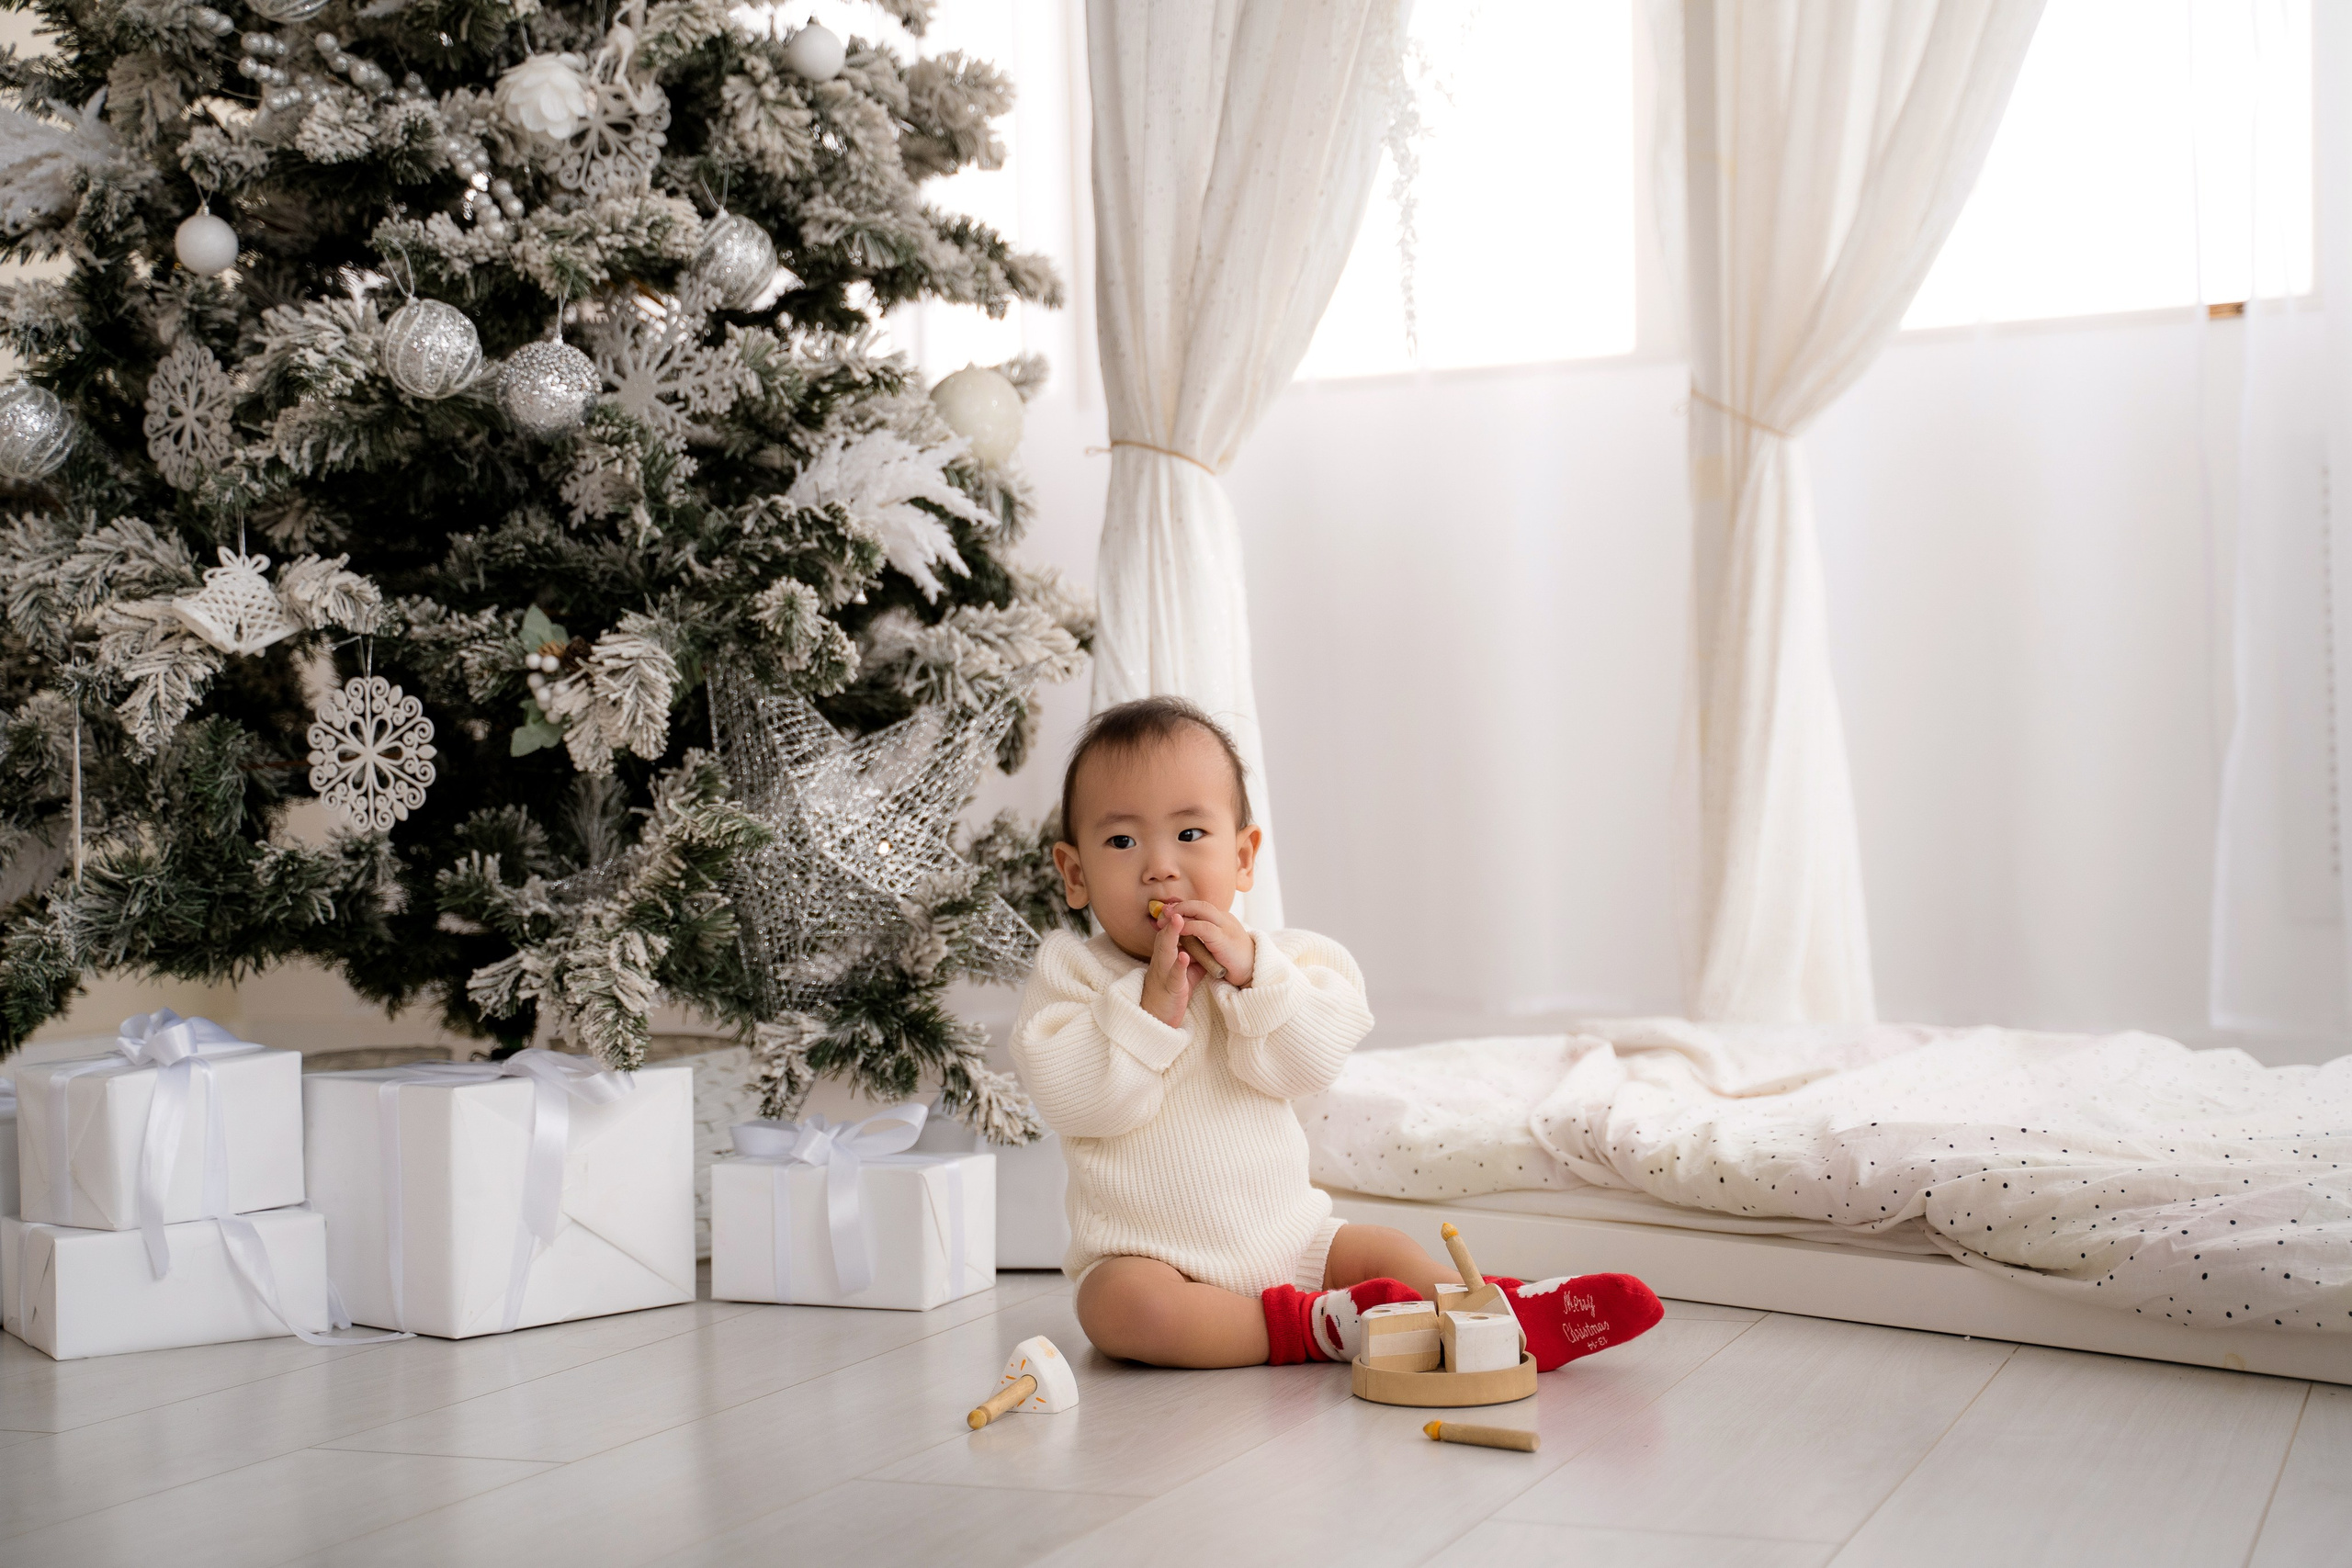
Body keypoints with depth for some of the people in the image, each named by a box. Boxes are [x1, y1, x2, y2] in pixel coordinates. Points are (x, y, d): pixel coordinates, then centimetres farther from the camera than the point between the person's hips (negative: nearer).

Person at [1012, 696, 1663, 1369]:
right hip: (1149, 1257, -4)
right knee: (1119, 1303, -32)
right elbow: (1071, 1098, -18)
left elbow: (1312, 1063, -10)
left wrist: (1253, 971, -22)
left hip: (1287, 1239, 4)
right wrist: (1155, 1001, -25)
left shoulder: (1264, 958, 5)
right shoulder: (1073, 970, -4)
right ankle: (1305, 1327, -28)